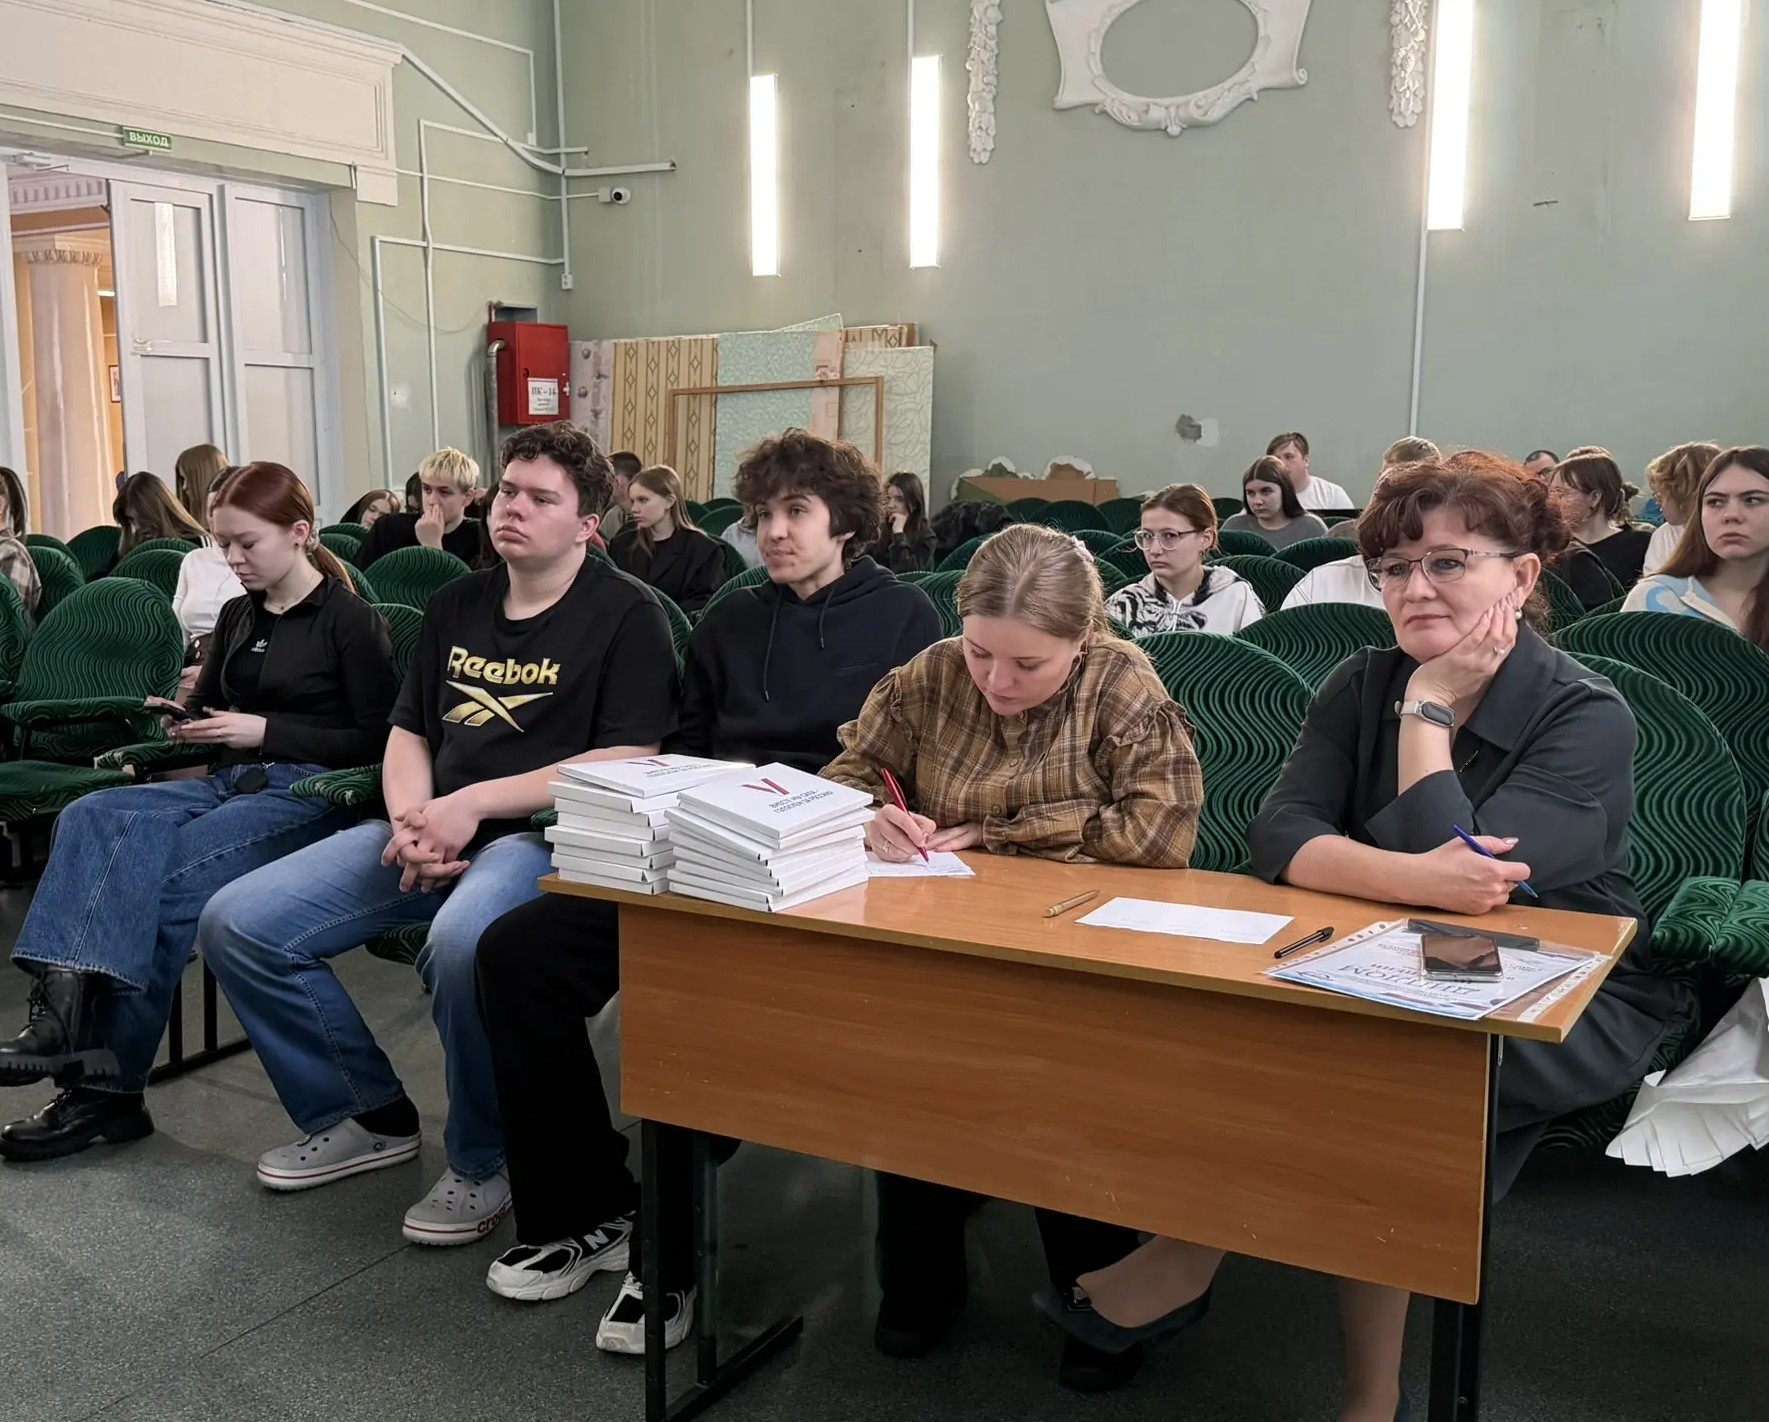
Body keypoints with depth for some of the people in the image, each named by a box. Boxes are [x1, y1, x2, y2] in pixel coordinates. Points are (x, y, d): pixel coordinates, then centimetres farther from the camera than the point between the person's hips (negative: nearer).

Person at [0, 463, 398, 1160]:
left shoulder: (349, 619, -2)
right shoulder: (238, 617, 18)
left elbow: (375, 739, -7)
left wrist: (265, 731, -12)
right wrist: (187, 723, 6)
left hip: (308, 790, -7)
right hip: (229, 781, 7)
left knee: (164, 879, -29)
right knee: (90, 815, -22)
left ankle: (106, 1086, -21)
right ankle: (65, 1003, -39)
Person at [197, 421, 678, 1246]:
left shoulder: (624, 614, -3)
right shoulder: (457, 604, 18)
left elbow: (627, 765, -12)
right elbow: (408, 731, 19)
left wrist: (475, 803, -16)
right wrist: (410, 821, -4)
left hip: (542, 835, -7)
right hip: (430, 831, 7)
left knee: (461, 946, -39)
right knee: (236, 924, -5)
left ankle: (482, 1164, -11)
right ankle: (368, 1115, 13)